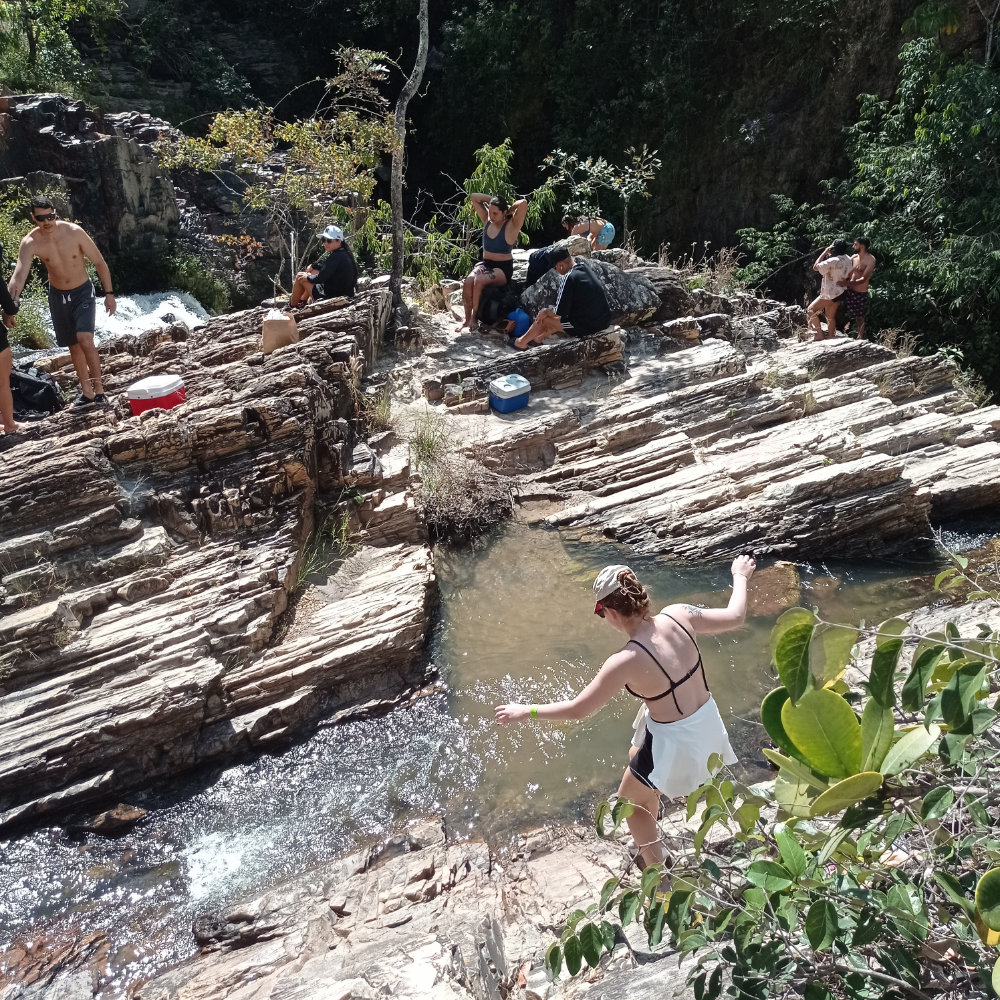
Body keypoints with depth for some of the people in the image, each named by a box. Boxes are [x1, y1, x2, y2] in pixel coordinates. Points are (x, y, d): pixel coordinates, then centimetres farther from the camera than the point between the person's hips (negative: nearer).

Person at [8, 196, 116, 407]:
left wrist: (109, 294, -11)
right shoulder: (30, 243, -16)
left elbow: (99, 263, -10)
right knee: (73, 346, 12)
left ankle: (99, 388, -8)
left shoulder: (74, 232, -20)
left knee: (85, 340, -22)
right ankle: (87, 391, 26)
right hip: (57, 296, 3)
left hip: (83, 293, -3)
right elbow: (19, 275, -25)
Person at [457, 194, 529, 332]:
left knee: (479, 281, -33)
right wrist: (492, 199, 6)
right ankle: (467, 318, -16)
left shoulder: (511, 226, -10)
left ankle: (474, 317, -20)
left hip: (503, 268, -5)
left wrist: (510, 208, -7)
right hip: (485, 263, 5)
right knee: (468, 282, -25)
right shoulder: (487, 220, 7)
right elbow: (473, 197, 12)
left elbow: (523, 203, -25)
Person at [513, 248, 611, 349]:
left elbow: (559, 313, -14)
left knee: (543, 317, 11)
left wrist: (545, 312, 3)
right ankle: (540, 337, 43)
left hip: (587, 326, -8)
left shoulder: (569, 278, -19)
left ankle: (522, 342, 32)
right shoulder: (587, 266, 3)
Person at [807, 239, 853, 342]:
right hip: (839, 292, 8)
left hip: (830, 294, -8)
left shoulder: (833, 261, -24)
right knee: (831, 317, 16)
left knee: (811, 310, 1)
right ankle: (831, 337, 20)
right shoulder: (848, 259, 1)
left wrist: (825, 252, -13)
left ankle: (818, 334, -2)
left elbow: (815, 267, -19)